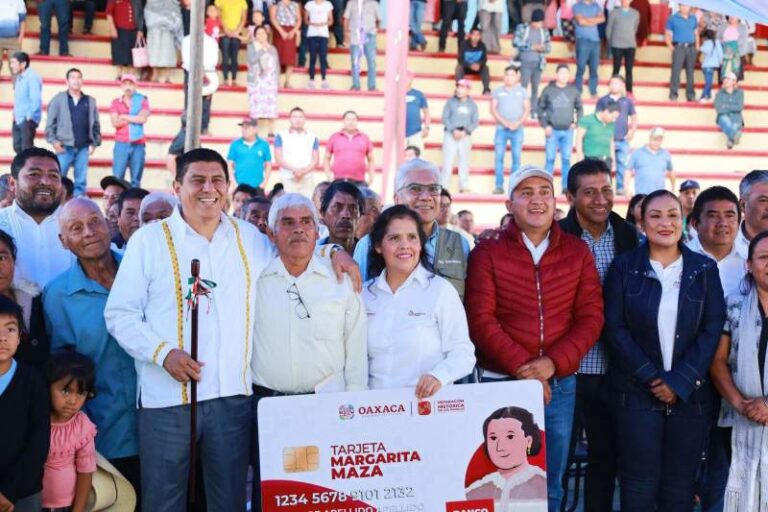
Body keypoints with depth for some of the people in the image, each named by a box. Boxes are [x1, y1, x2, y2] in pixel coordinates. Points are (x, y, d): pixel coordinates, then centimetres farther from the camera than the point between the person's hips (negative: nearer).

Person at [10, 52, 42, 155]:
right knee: (17, 147, 13)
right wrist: (15, 113, 11)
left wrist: (29, 117, -18)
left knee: (26, 148, -8)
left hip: (28, 120, -9)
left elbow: (36, 100, -21)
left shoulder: (32, 77, -16)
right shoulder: (19, 77, 12)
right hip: (18, 119, 9)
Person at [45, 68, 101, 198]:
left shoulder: (90, 101, 11)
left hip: (83, 148, 3)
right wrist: (53, 140, -7)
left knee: (81, 180, 6)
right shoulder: (58, 99, 3)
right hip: (64, 147, -2)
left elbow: (96, 124, 12)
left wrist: (94, 143, 3)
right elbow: (50, 122, 2)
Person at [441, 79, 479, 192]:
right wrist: (453, 130, -14)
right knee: (448, 161, -4)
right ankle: (444, 186, -2)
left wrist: (465, 131, -11)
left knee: (464, 162, 3)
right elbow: (445, 118, -1)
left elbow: (476, 122, 4)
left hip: (465, 136, 2)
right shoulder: (450, 102, 4)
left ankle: (464, 186, 7)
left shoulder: (472, 104, 8)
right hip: (450, 135, -2)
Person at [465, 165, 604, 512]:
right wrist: (522, 367, -17)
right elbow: (481, 320, -9)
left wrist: (553, 362, -13)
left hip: (559, 384, 2)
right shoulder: (487, 252, -1)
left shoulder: (577, 252, 6)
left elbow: (591, 317, 0)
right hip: (502, 383, -2)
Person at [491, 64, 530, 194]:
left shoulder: (523, 91, 10)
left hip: (517, 129, 0)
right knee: (498, 157, -6)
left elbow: (527, 109, 5)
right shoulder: (498, 91, 9)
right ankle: (499, 186, -4)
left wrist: (518, 123, -11)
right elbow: (493, 109, 2)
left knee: (516, 158, -3)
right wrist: (505, 122, -11)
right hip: (501, 128, 0)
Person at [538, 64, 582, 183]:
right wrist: (545, 126, -5)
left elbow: (580, 109, 14)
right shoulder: (548, 90, 0)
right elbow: (541, 108, 3)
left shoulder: (574, 91, 5)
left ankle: (566, 186, 10)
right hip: (552, 130, -2)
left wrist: (576, 123, 1)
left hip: (568, 131, 2)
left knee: (566, 159, 4)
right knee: (550, 159, -1)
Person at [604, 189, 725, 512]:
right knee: (639, 481, 1)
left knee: (680, 483, 7)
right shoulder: (624, 267, 2)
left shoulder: (704, 269, 5)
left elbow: (713, 329, -2)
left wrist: (679, 381, -11)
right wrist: (651, 377, -11)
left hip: (691, 393, 1)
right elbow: (615, 328, -4)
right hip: (636, 391, -1)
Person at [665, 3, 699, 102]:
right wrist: (670, 46, -12)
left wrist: (697, 45, 7)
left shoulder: (693, 18, 14)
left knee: (690, 71, 6)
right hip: (678, 47, -4)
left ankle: (690, 94, 11)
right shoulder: (673, 19, 3)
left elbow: (696, 33, 19)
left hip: (691, 48, 4)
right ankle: (673, 94, -9)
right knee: (676, 70, -10)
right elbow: (668, 34, 2)